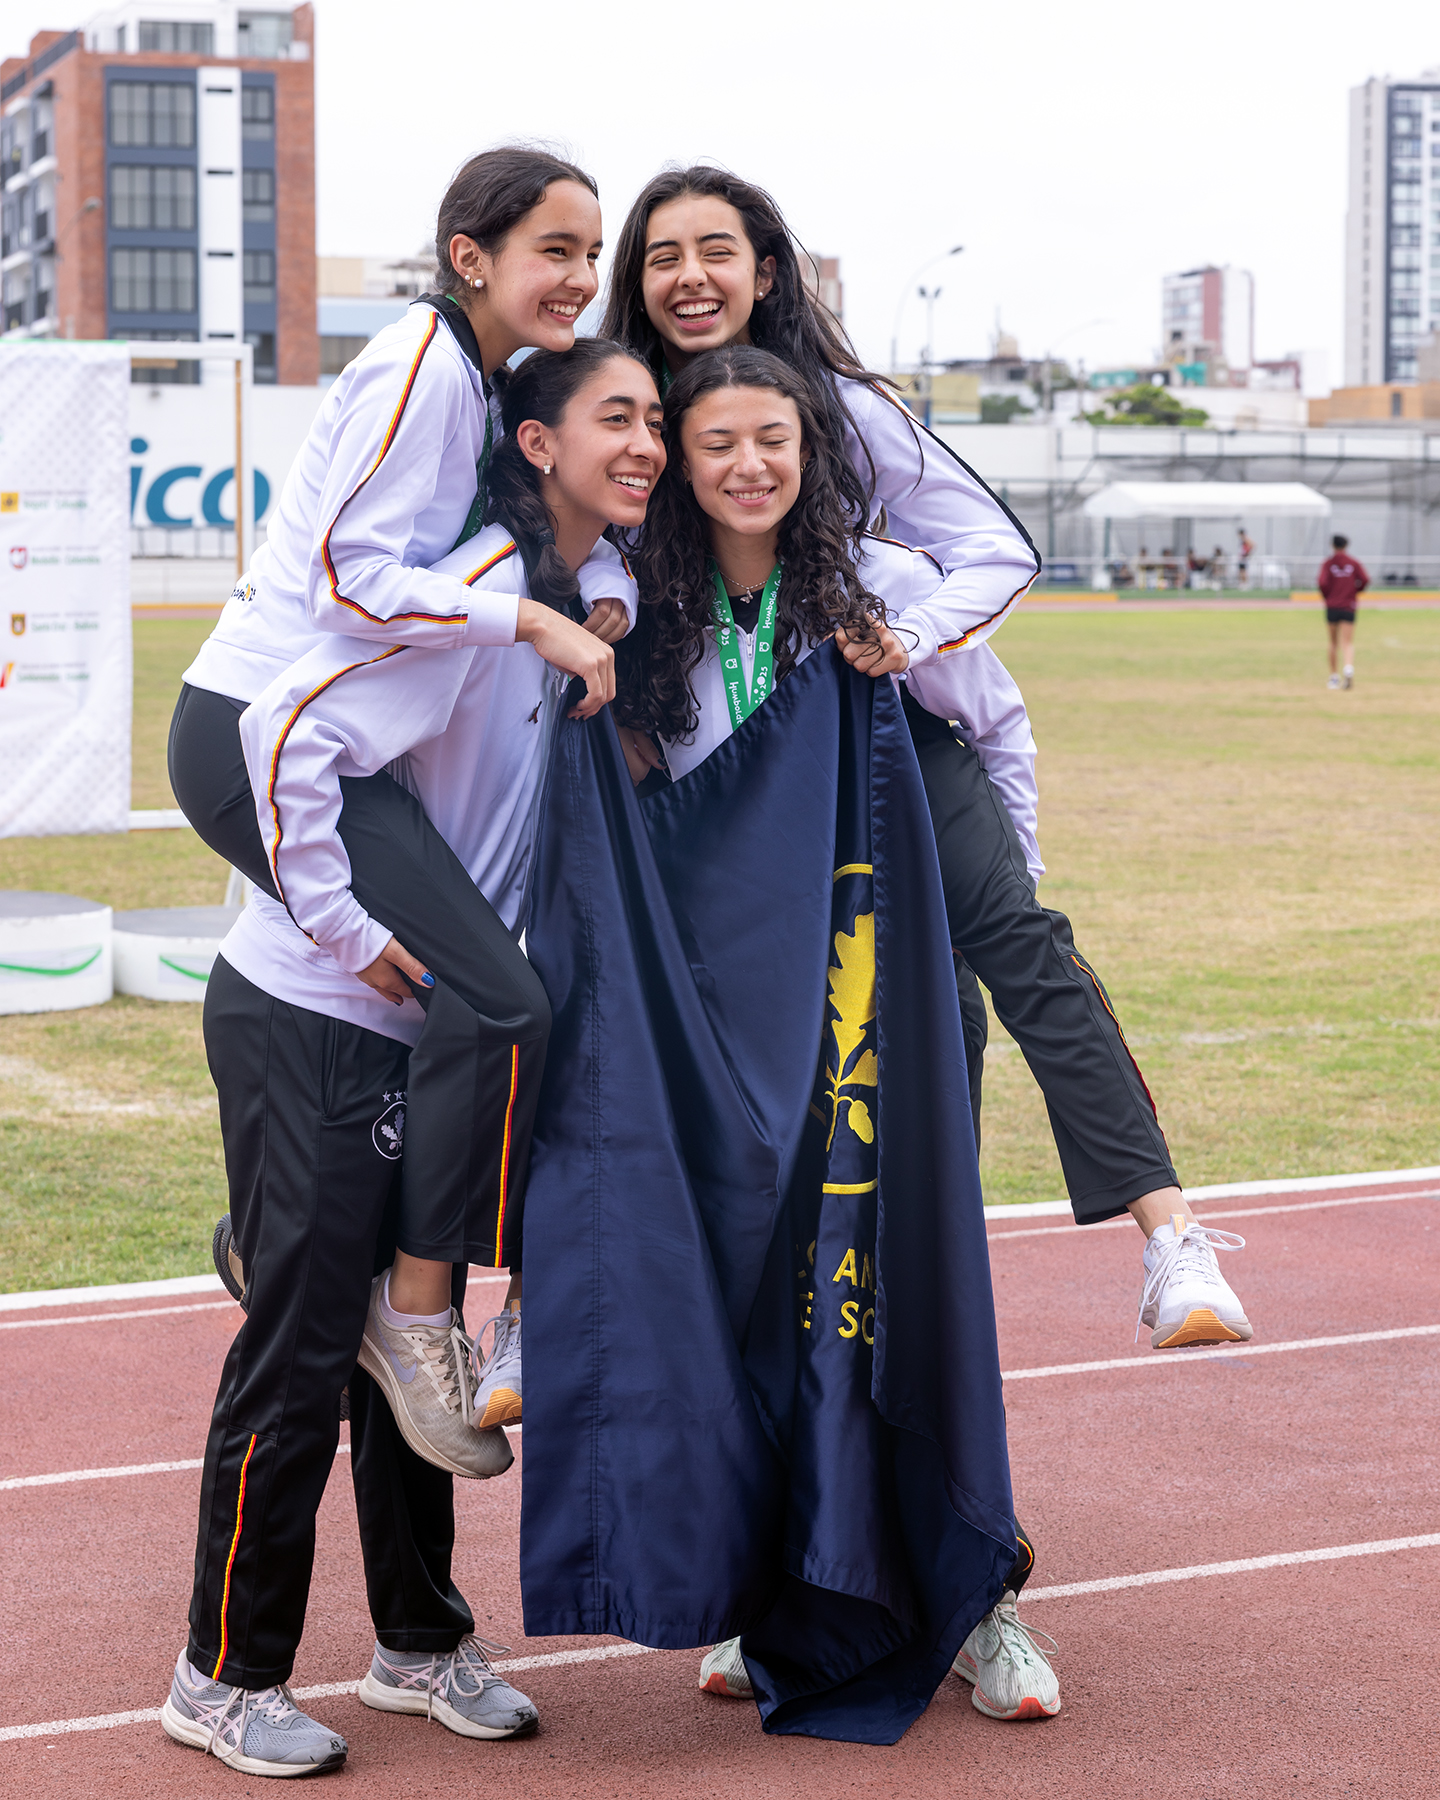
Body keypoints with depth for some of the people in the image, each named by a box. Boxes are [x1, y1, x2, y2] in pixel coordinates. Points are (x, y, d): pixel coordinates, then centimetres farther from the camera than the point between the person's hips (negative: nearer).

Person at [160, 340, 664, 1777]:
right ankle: (225, 1677, 10)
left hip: (416, 1028, 8)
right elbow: (290, 728, -28)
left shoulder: (603, 588, 5)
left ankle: (419, 1645, 27)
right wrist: (347, 928, -23)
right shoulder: (478, 591, -21)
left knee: (406, 1333, 15)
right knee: (301, 1347, -3)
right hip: (306, 1023, -8)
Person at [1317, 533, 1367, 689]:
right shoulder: (1355, 562, 3)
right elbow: (1365, 580, -7)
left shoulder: (1327, 563, 0)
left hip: (1331, 606, 0)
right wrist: (1356, 591, 11)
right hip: (1349, 606, 0)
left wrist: (1326, 597, 4)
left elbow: (1322, 583, -13)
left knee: (1334, 642, 13)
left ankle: (1334, 676, 17)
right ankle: (1348, 668, -31)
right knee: (1348, 643, -4)